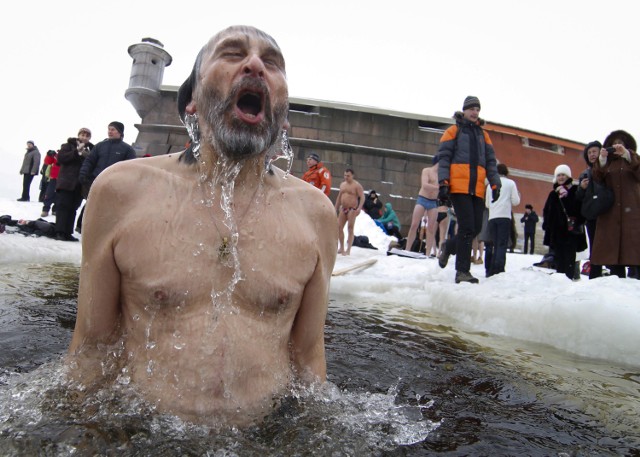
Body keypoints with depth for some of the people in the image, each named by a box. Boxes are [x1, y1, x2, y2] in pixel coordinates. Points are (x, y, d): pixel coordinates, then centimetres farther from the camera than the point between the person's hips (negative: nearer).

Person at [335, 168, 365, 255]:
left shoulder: (357, 185, -6)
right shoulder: (342, 184, 15)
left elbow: (362, 197, -13)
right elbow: (339, 197, 22)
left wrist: (359, 207, -26)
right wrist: (336, 208, 20)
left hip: (352, 209, -7)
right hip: (343, 209, 7)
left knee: (350, 228, -5)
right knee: (339, 227, 3)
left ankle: (348, 250, -3)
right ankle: (341, 248, 13)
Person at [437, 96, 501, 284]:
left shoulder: (483, 134, 22)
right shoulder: (453, 131, 8)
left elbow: (490, 161, 19)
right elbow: (444, 157, 0)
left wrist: (495, 184, 6)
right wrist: (443, 183, -11)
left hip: (477, 189, 5)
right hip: (458, 187, -5)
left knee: (476, 227, 2)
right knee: (467, 227, -12)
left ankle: (449, 247, 28)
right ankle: (462, 271, -6)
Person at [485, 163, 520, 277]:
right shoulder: (510, 183, 5)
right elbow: (515, 201, 3)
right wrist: (518, 195, 23)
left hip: (492, 217, 4)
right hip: (505, 216, -3)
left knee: (494, 244, 9)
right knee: (502, 244, -6)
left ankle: (491, 271, 5)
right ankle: (499, 269, -19)